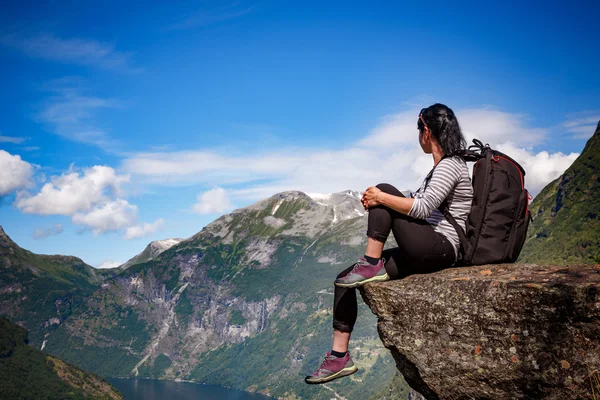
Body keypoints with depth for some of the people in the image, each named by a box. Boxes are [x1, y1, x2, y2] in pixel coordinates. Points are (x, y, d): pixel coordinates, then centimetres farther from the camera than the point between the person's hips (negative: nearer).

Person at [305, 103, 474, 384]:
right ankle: (339, 357, 1)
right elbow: (418, 207, 18)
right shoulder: (443, 167, 20)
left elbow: (422, 208, -23)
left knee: (383, 190, -16)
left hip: (440, 248, -9)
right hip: (423, 252, 9)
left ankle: (371, 266, -12)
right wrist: (377, 203, 3)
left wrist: (381, 198, -16)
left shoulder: (450, 165, -11)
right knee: (344, 279, 0)